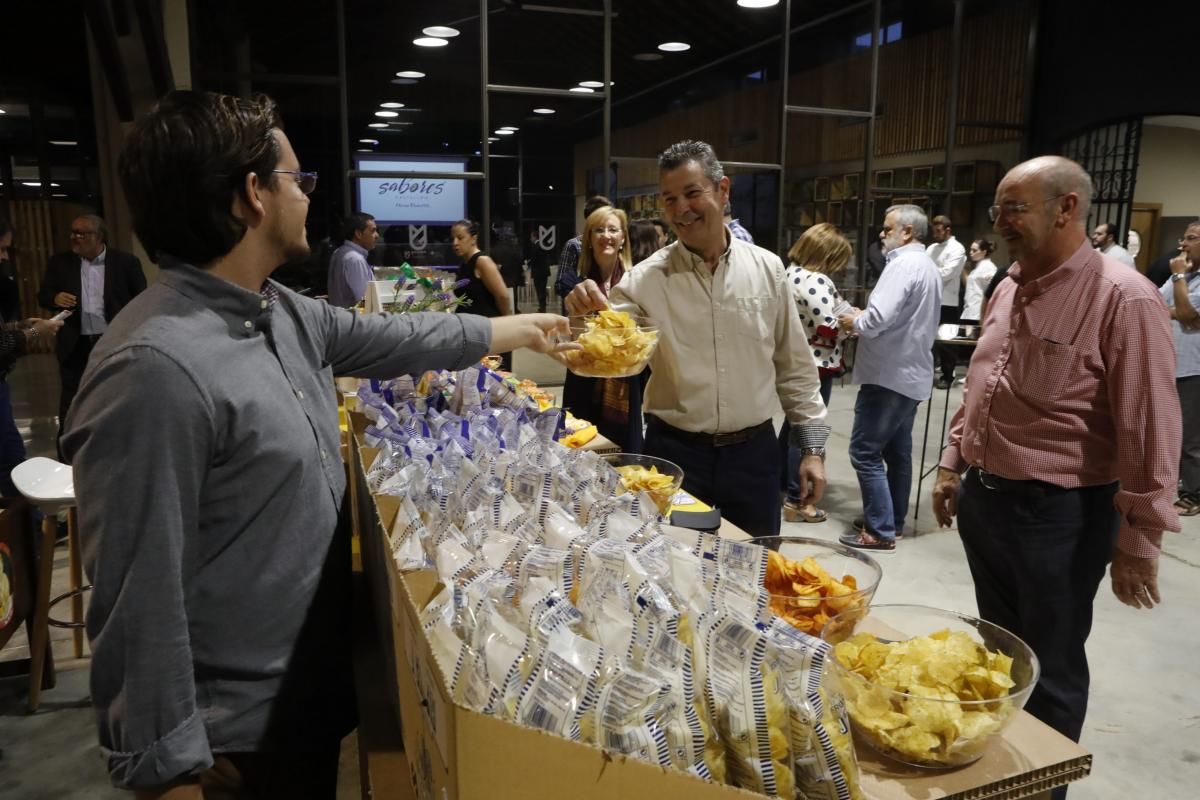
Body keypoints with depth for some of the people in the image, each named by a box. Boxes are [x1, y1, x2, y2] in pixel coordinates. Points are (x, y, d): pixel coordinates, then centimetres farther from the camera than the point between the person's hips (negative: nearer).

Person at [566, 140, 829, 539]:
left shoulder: (767, 268, 0)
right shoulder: (647, 278, -6)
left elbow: (795, 367, 5)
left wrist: (812, 446, 4)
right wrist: (587, 316, -36)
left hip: (754, 450, 2)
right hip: (675, 451, -1)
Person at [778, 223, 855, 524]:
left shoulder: (793, 272, 9)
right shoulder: (815, 281, -21)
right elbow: (831, 328, -23)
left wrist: (849, 315, 10)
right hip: (815, 364, -10)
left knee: (794, 424, 20)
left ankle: (781, 483, 32)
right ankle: (795, 501, 6)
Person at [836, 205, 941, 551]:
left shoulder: (903, 265, -17)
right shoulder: (929, 267, 16)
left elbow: (879, 318, -28)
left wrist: (854, 322, -8)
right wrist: (864, 321, 10)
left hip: (888, 375, -10)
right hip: (911, 374, 10)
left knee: (865, 451, -5)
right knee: (897, 451, 16)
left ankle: (880, 531, -1)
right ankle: (893, 521, 25)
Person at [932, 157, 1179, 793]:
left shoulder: (1124, 299, -18)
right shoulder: (1009, 289, 7)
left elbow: (1150, 432, -18)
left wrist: (1139, 543, -15)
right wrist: (953, 464, 17)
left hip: (1058, 517, -7)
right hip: (983, 499, 8)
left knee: (1049, 673, 12)